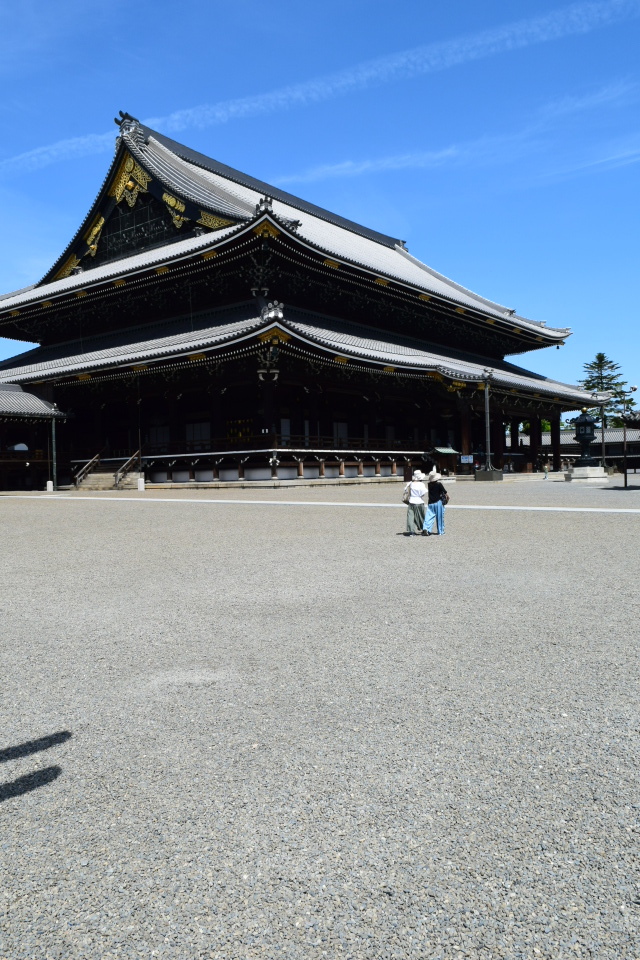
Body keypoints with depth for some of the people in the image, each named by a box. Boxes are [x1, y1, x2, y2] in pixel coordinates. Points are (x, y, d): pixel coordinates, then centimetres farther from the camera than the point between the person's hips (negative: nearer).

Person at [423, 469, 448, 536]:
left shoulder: (429, 484, 1)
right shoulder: (439, 484, -11)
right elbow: (445, 492, -7)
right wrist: (447, 497, 13)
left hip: (430, 503, 3)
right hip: (438, 502, -3)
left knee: (430, 515, 3)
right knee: (439, 517, 6)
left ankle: (426, 527, -18)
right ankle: (440, 531, 13)